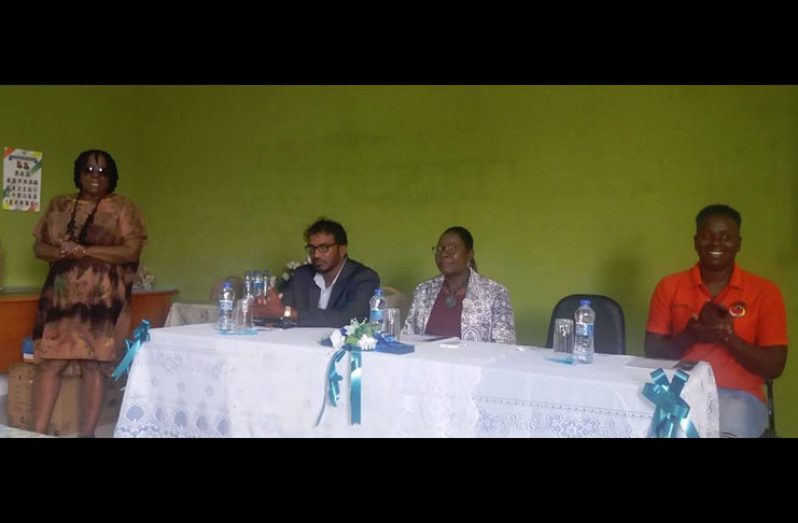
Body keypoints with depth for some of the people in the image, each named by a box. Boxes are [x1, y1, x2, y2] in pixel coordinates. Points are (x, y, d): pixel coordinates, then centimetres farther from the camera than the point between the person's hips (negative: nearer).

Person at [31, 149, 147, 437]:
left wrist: (85, 251, -16)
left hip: (102, 297, -3)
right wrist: (62, 252, -12)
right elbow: (39, 247, 11)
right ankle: (37, 431, 4)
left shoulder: (123, 208, 1)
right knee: (50, 361, -2)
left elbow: (132, 251, -9)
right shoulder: (59, 205, 13)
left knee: (94, 364, -1)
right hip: (60, 295, 3)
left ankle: (87, 433, 7)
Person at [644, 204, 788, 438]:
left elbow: (774, 367, 1)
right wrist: (691, 334, -14)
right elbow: (652, 353, 3)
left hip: (738, 395, 0)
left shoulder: (764, 292, 3)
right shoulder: (669, 286, 7)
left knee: (729, 432, -32)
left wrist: (729, 337, -14)